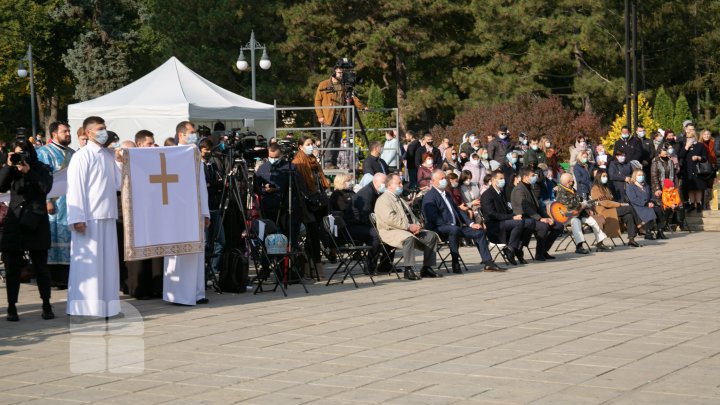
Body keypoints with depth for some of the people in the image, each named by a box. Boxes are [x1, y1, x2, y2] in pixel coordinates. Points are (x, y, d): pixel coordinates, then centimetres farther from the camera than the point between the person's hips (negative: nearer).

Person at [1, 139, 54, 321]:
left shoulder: (42, 169, 5)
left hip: (36, 223, -2)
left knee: (40, 266, 1)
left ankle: (46, 305, 11)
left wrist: (28, 171, -14)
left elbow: (45, 188, -11)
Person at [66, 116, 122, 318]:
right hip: (89, 217, -7)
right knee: (89, 261, -4)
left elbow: (118, 182, 17)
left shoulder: (110, 155, 14)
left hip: (108, 216, 7)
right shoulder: (81, 157, -6)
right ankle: (87, 305, 1)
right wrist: (77, 218, -17)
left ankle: (106, 302, 15)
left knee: (108, 260, 8)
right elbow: (75, 188, -11)